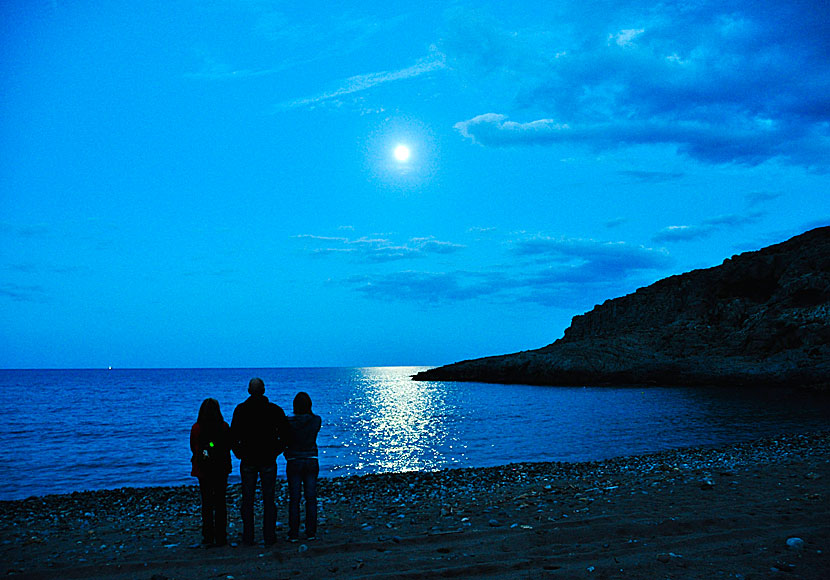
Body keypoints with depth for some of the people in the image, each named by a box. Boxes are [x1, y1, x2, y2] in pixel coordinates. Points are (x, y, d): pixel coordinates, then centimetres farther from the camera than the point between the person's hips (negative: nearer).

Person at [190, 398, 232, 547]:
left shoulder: (196, 428, -8)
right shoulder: (224, 427, -10)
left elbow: (193, 448, 3)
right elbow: (229, 446, 1)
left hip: (203, 470, 0)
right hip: (221, 470, 0)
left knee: (206, 504, 8)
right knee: (220, 503, 8)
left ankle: (208, 538, 7)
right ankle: (220, 537, 11)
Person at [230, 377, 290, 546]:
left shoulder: (240, 409, -3)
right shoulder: (274, 409, -3)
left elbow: (233, 435, -6)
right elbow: (285, 433, -3)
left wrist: (239, 453, 6)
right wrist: (276, 452, 6)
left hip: (248, 461, 0)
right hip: (268, 462, 0)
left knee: (247, 500, 8)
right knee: (269, 500, 6)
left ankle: (248, 538, 10)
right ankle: (269, 536, 7)